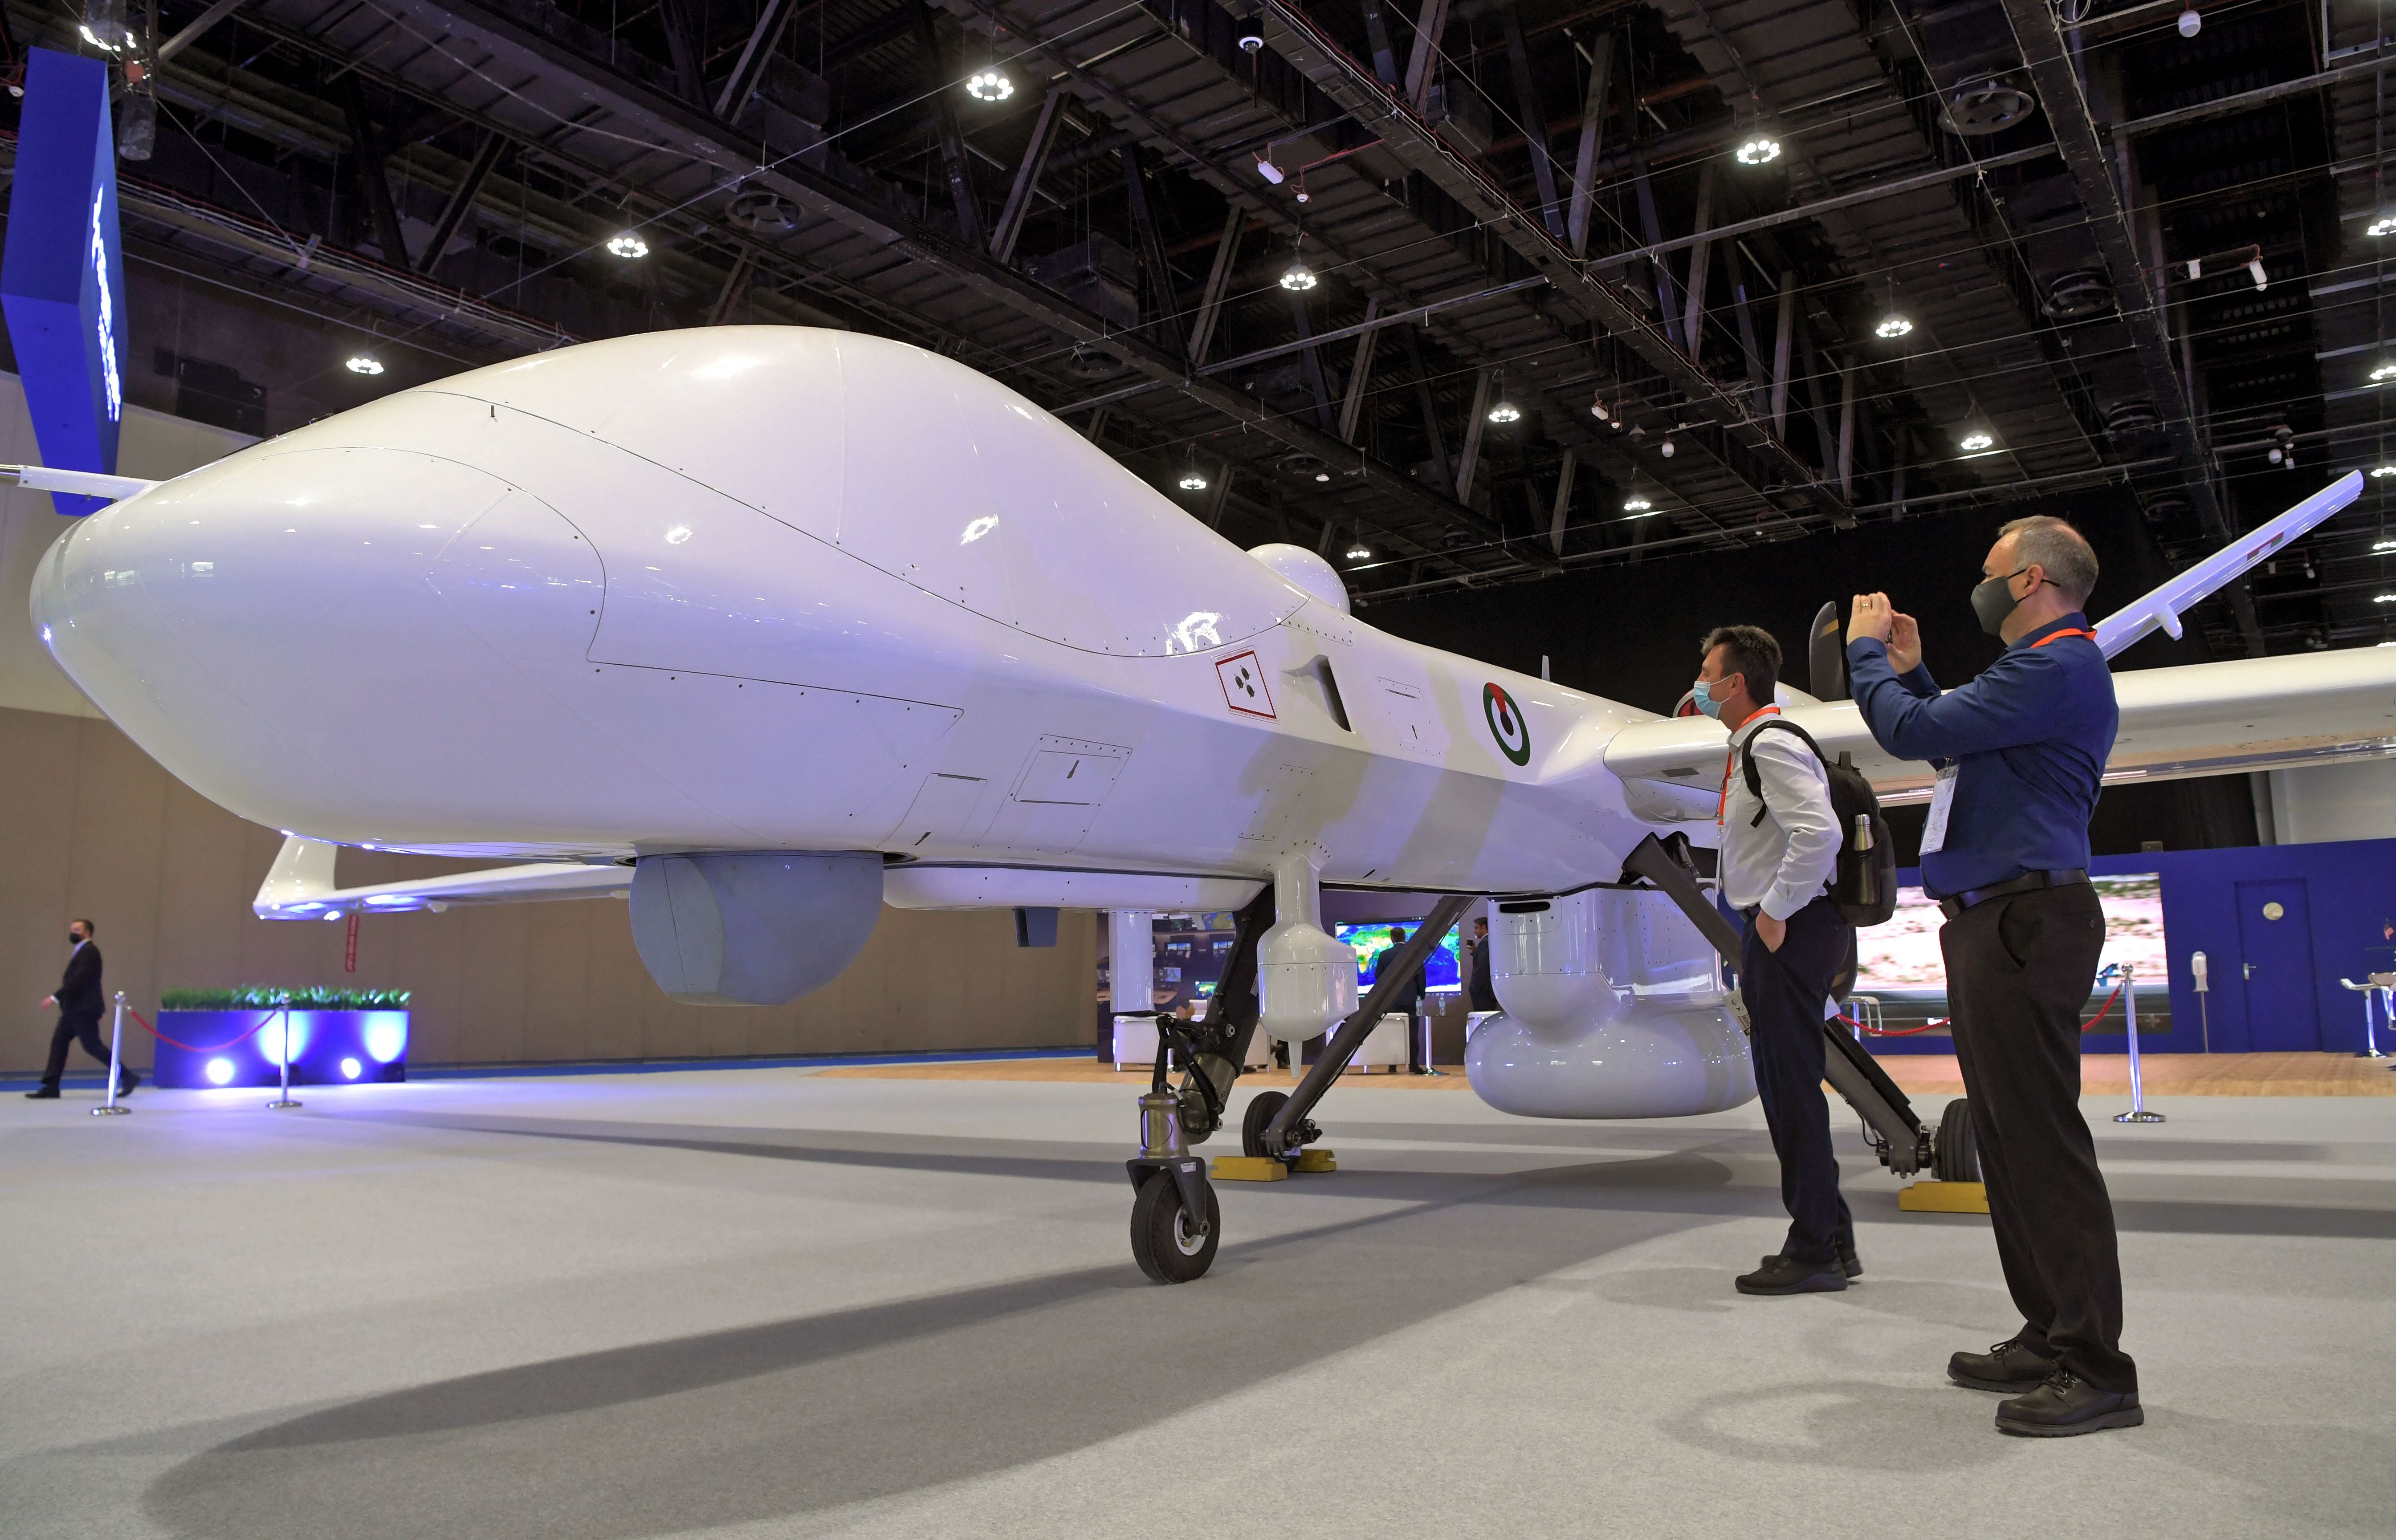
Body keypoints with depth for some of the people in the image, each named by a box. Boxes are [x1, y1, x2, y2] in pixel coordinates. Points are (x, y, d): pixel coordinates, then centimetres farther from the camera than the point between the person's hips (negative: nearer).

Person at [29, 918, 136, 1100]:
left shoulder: (89, 951, -15)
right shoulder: (82, 951, 17)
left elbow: (78, 979, -23)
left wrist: (55, 998, -23)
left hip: (84, 1008, -10)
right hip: (75, 1008, 10)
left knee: (92, 1045, -8)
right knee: (59, 1042, 6)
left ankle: (128, 1078, -4)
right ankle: (51, 1087, 8)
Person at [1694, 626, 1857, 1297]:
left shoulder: (1772, 744, -14)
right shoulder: (1750, 746, 19)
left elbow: (1819, 833, -27)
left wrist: (1777, 911, -20)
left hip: (1792, 932, -11)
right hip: (1779, 933, 11)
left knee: (1792, 1087, -6)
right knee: (1786, 1089, 14)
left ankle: (1814, 1252, 2)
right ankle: (1831, 1240, 23)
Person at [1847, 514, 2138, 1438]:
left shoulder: (2058, 667, -12)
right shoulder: (2048, 667, 23)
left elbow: (1914, 734, -16)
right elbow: (1950, 745, 30)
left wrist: (1866, 650, -1)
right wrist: (1912, 670, 25)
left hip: (2024, 920, -11)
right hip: (1997, 921, 11)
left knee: (2041, 1137, -9)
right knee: (2011, 1138, 13)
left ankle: (2097, 1369, -4)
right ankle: (2051, 1340, 22)